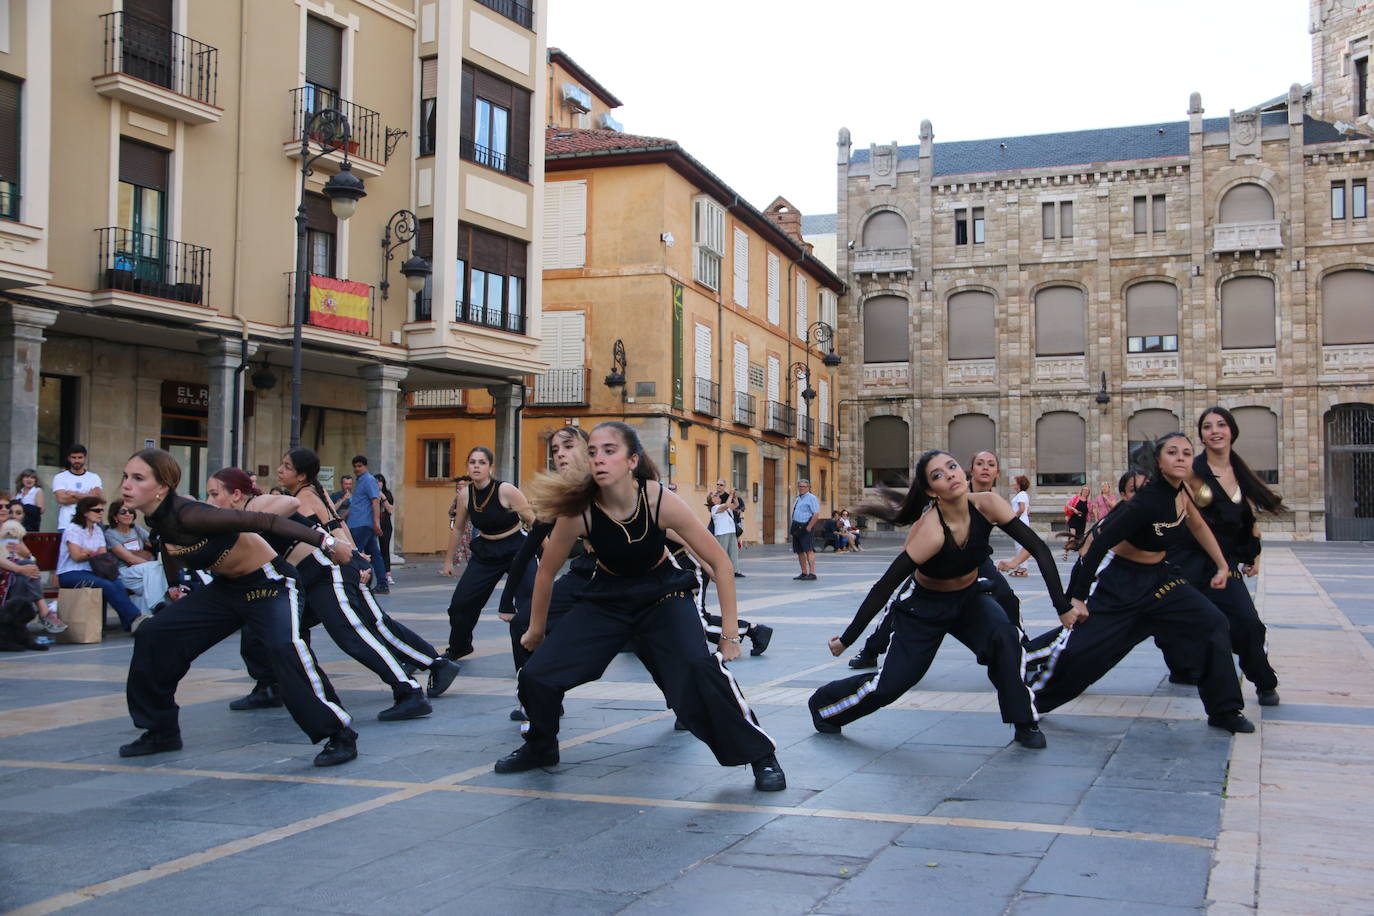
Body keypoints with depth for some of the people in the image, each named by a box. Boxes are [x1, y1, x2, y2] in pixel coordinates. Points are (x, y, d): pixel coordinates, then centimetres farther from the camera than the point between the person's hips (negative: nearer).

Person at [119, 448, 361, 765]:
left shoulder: (188, 515, -29)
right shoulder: (157, 522, -5)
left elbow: (262, 522, -31)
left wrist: (324, 541, -32)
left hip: (269, 584, -9)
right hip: (227, 588, 9)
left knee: (286, 648, -32)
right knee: (153, 637, 4)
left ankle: (340, 735, -22)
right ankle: (161, 731, 19)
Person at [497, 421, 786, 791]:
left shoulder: (660, 501, -26)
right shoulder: (578, 511, -23)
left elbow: (720, 562, -16)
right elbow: (546, 572, -3)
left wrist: (730, 634, -14)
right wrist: (536, 631, 8)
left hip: (663, 593, -2)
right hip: (607, 597, 2)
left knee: (699, 671, -28)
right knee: (536, 675, -10)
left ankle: (760, 756, -10)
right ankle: (540, 747, 22)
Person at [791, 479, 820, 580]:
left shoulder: (811, 498, -7)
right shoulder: (798, 499, 20)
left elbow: (816, 514, -15)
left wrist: (808, 527, -18)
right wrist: (793, 527, 15)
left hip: (805, 528, -9)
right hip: (797, 529, 9)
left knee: (809, 550, -12)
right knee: (799, 551, 9)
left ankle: (812, 574, -14)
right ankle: (804, 573, 16)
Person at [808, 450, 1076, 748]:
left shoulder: (987, 505, -22)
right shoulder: (930, 532, -34)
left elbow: (1039, 549, -15)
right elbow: (884, 587, -30)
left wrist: (1063, 607, -18)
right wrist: (846, 640, -26)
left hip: (970, 599, 3)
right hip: (926, 608, -3)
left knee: (1005, 636, -29)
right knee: (890, 684, -6)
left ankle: (1025, 724, -11)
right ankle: (822, 704, 23)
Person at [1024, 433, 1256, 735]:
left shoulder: (1182, 489, -5)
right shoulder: (1148, 501, -27)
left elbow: (1198, 526, 16)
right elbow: (1100, 544, -26)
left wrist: (1221, 565, 17)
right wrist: (1077, 597, -24)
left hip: (1159, 577, 7)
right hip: (1123, 585, -7)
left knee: (1213, 624, -5)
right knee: (1080, 648, -6)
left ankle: (1224, 711, 6)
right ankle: (1029, 699, 16)